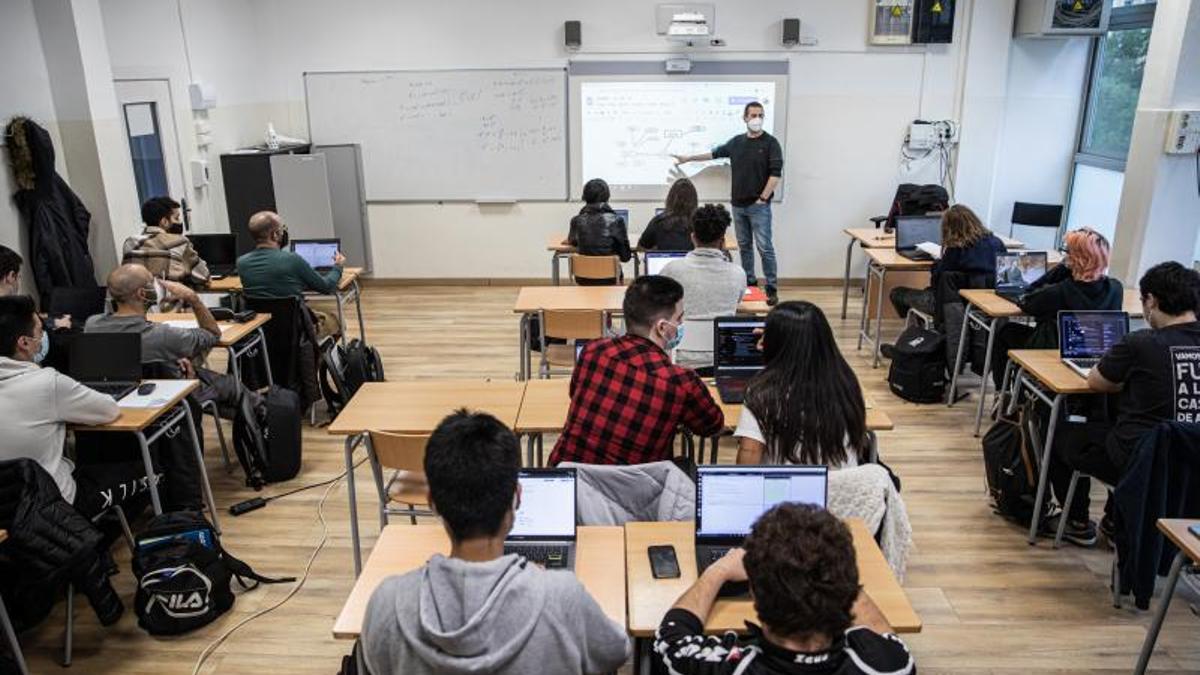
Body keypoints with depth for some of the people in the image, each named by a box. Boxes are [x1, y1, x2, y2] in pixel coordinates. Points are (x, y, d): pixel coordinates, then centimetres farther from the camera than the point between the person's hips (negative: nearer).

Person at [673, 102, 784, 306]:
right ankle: (749, 283, 20)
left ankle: (772, 288, 0)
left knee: (765, 247, -6)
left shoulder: (770, 143, -5)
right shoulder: (736, 142, 11)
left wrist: (763, 198, -14)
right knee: (744, 246, 10)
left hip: (758, 206, -5)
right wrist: (689, 158, 26)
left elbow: (776, 173, -10)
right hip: (738, 204, 5)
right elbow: (715, 153, 24)